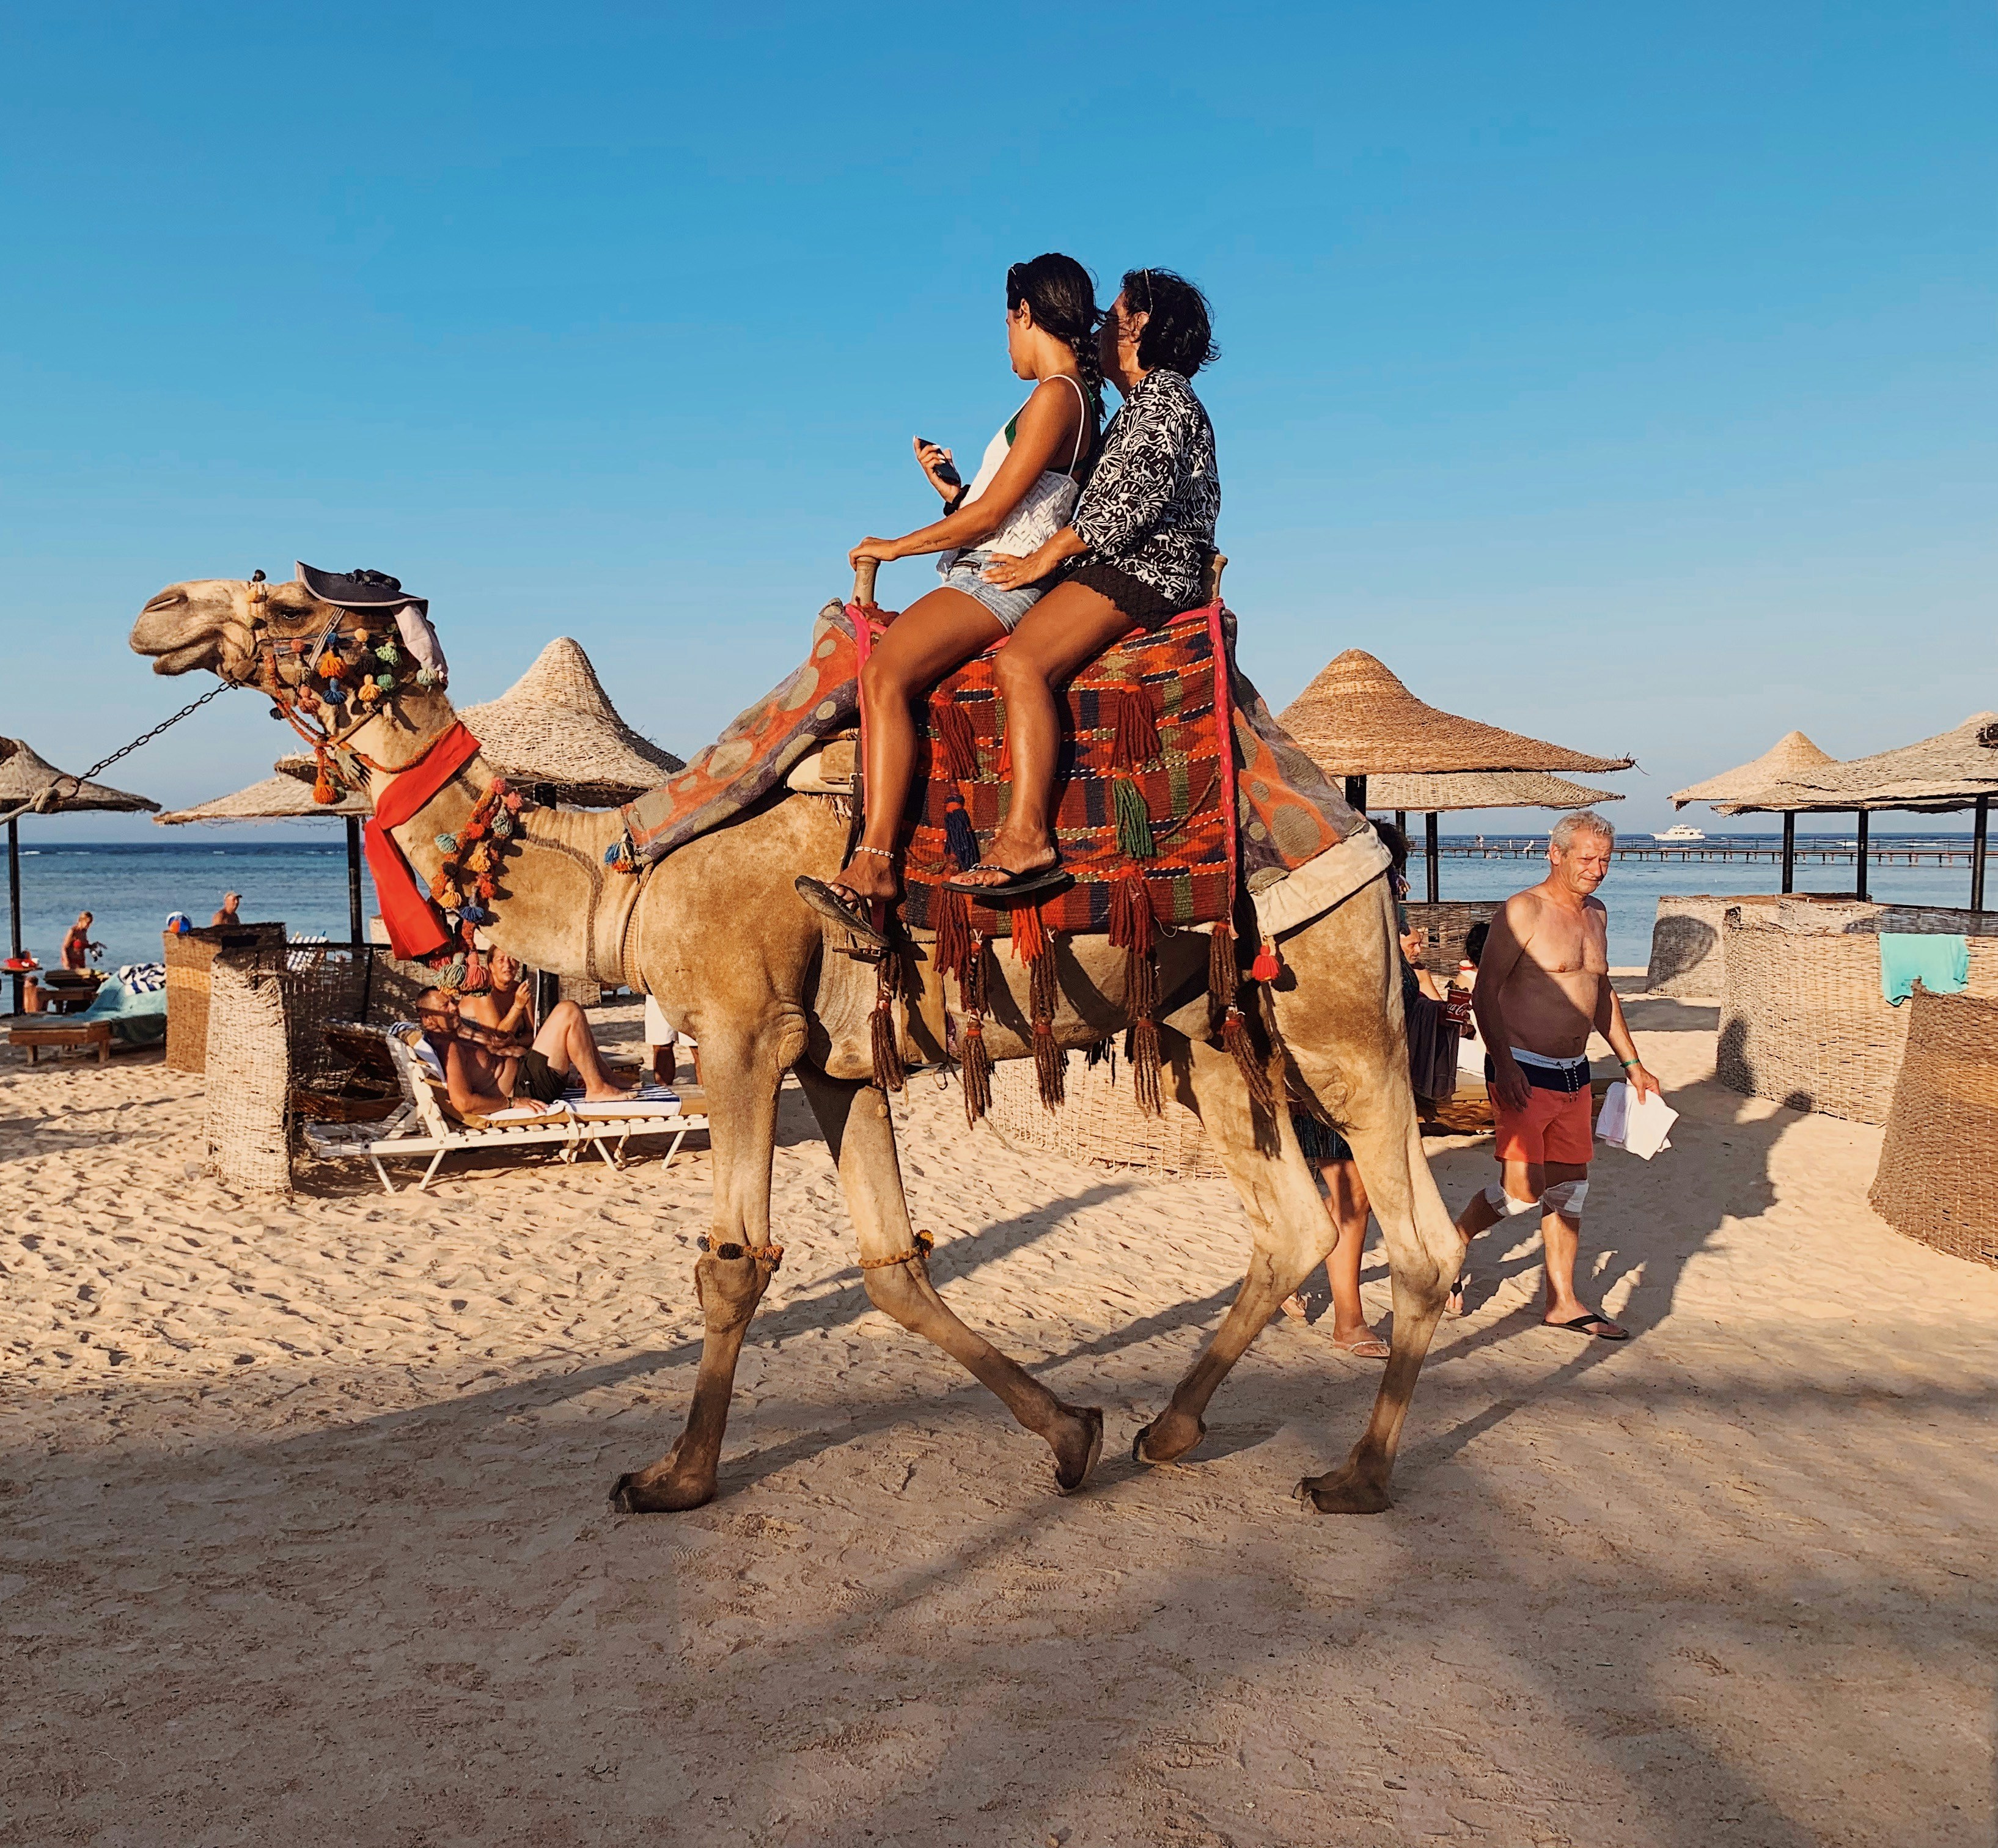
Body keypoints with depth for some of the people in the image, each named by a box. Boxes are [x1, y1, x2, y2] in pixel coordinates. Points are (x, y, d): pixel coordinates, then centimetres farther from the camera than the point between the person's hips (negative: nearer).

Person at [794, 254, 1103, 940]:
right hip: (980, 580, 11)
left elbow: (990, 517, -13)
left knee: (885, 672, -30)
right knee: (869, 666, 10)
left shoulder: (1054, 396, -9)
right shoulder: (1077, 399, 22)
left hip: (999, 580, -11)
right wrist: (952, 490, 12)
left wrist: (894, 546, -2)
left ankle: (874, 862, -38)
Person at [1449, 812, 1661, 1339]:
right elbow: (1485, 992, -14)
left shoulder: (1596, 915, 13)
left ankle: (1562, 1302, 19)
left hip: (1574, 1073, 8)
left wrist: (1631, 1062, 23)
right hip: (1524, 1071, -8)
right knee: (1523, 1190, -11)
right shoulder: (1523, 910, -11)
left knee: (1570, 1187, 10)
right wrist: (1503, 1064, -23)